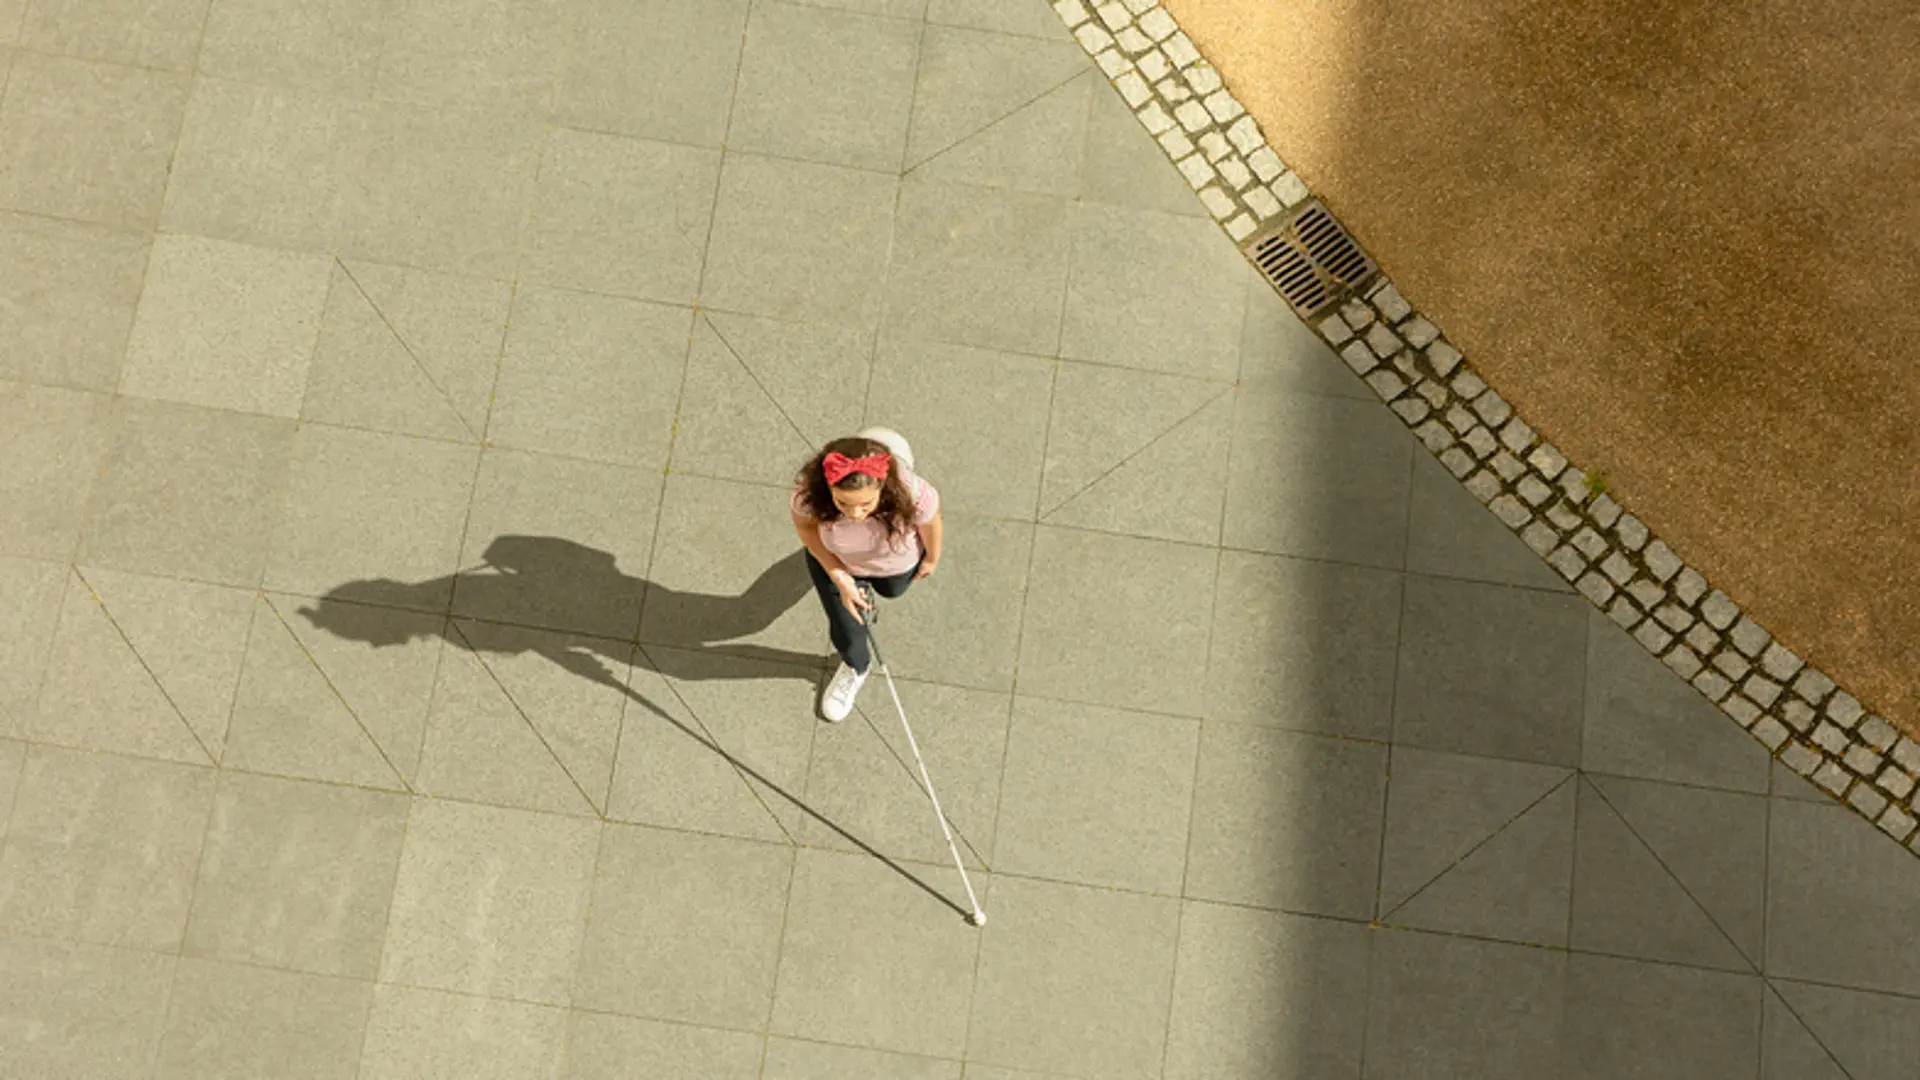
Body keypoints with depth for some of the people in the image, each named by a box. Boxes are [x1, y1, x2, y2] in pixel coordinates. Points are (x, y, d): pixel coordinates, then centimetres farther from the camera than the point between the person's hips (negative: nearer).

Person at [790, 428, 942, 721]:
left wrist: (932, 558, 1)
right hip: (836, 560, 0)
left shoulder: (911, 495, -46)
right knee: (846, 633, 17)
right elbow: (804, 524, -19)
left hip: (897, 562, 0)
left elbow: (930, 521, -21)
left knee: (892, 590, 34)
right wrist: (838, 576, -25)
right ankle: (856, 668, 54)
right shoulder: (810, 490, -44)